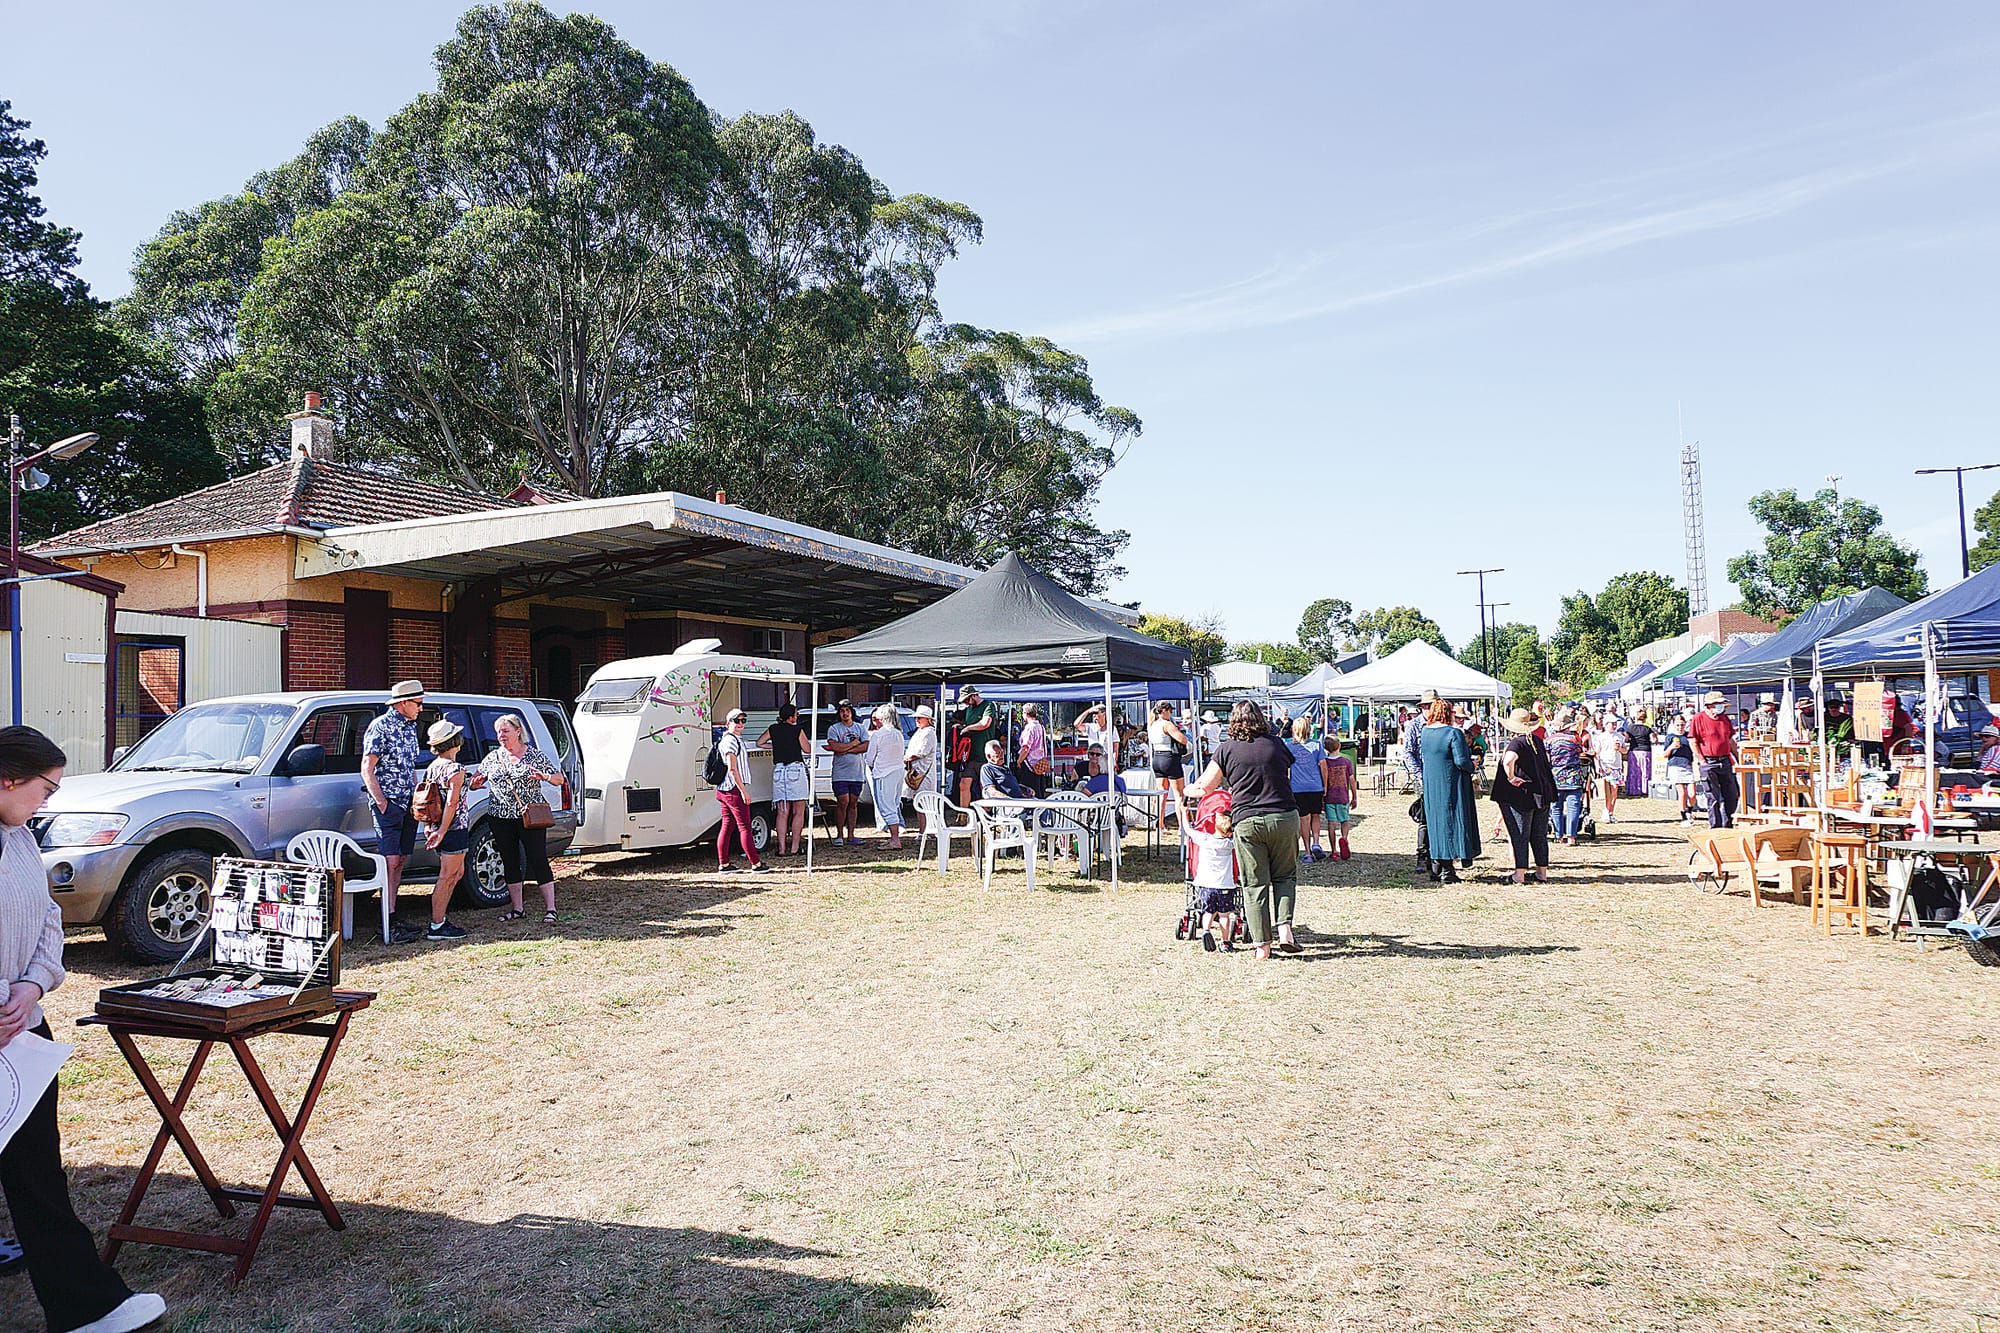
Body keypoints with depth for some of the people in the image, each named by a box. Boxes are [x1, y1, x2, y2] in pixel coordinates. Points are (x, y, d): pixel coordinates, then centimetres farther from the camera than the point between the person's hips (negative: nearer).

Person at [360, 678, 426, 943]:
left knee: (401, 859, 8)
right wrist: (381, 801, -14)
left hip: (408, 803, 8)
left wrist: (416, 796, 15)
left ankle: (392, 914, 13)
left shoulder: (410, 727, 15)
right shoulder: (380, 727, -8)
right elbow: (367, 769, -11)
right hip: (388, 804, -8)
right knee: (390, 860, -12)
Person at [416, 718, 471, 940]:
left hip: (439, 828, 9)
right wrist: (441, 832, -19)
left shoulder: (432, 767, 11)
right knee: (446, 876, -3)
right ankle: (437, 926, 1)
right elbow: (451, 803, -21)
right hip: (455, 829, -9)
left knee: (457, 872, 19)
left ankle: (440, 917, 21)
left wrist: (428, 826, 13)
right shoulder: (455, 769, -15)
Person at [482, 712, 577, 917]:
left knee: (538, 860, -6)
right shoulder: (492, 757, 9)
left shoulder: (535, 755, 0)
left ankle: (550, 909, -3)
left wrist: (545, 777, -19)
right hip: (501, 819, 4)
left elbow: (560, 780, 2)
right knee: (510, 862, 9)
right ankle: (517, 908, 19)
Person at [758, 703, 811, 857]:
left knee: (782, 812, 5)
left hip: (778, 770, 4)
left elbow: (759, 743, 21)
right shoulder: (798, 730, -3)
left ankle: (782, 848, 1)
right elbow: (808, 750, 2)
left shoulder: (773, 729, 9)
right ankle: (794, 848, -1)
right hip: (796, 769, -4)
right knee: (798, 812, 2)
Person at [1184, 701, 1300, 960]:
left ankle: (1262, 946, 7)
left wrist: (1187, 790, 28)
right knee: (1285, 876, 18)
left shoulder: (1227, 748, 3)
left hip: (1248, 822, -1)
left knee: (1255, 885, 5)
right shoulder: (1277, 745, 10)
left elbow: (1204, 787, 7)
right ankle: (1284, 929, 3)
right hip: (1285, 817, 2)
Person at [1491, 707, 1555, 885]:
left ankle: (1520, 874, 3)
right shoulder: (1538, 741, 6)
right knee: (1540, 836, 14)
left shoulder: (1516, 743, -17)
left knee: (1519, 836, 1)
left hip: (1520, 795, -6)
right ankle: (1542, 873, 21)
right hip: (1542, 794, 7)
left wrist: (1511, 778, -23)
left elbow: (1508, 761, -37)